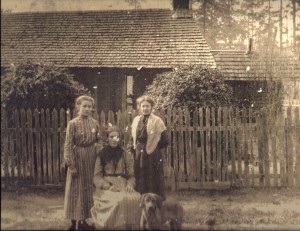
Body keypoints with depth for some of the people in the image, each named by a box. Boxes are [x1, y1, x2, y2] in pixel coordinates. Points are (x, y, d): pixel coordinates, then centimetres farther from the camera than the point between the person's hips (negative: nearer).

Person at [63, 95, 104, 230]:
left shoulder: (94, 123, 3)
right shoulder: (73, 124, -9)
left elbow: (99, 141, 10)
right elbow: (68, 145, -10)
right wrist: (71, 165, -13)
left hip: (91, 159, 4)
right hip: (78, 158, -4)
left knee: (89, 189, 10)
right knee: (76, 190, 2)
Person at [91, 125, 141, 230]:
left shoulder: (126, 155, 13)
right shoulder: (102, 155, 7)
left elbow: (131, 175, 12)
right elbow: (97, 177, 2)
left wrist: (130, 185, -11)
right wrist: (109, 186, -15)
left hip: (122, 186, 2)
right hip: (106, 187, -2)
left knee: (136, 198, -29)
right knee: (119, 200, -35)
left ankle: (129, 226, -14)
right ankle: (117, 226, -18)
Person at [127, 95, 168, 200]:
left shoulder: (157, 121, -6)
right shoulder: (136, 120, 9)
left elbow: (164, 138, -7)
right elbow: (133, 136, 14)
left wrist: (160, 150, -8)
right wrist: (130, 147, 3)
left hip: (152, 154, -5)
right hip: (138, 153, 5)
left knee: (153, 179, 2)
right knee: (139, 179, 11)